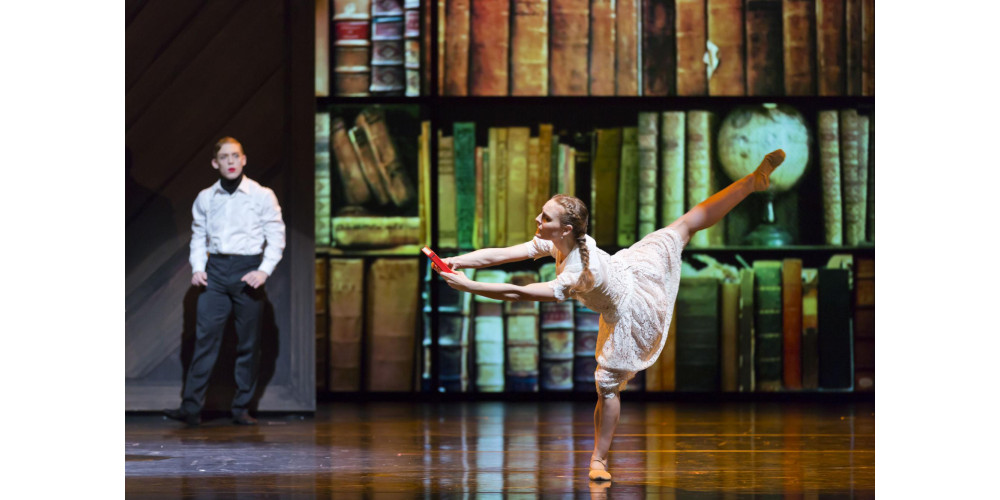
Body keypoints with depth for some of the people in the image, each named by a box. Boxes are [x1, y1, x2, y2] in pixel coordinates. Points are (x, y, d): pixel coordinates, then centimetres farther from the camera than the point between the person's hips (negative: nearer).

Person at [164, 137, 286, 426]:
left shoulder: (262, 196, 0)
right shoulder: (205, 198, 8)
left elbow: (276, 236, -1)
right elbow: (198, 236, 16)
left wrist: (264, 271, -11)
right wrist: (197, 267, 1)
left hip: (248, 270, -1)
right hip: (215, 271, 2)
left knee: (248, 344, 2)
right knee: (205, 337, -7)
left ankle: (242, 409, 9)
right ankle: (191, 408, -9)